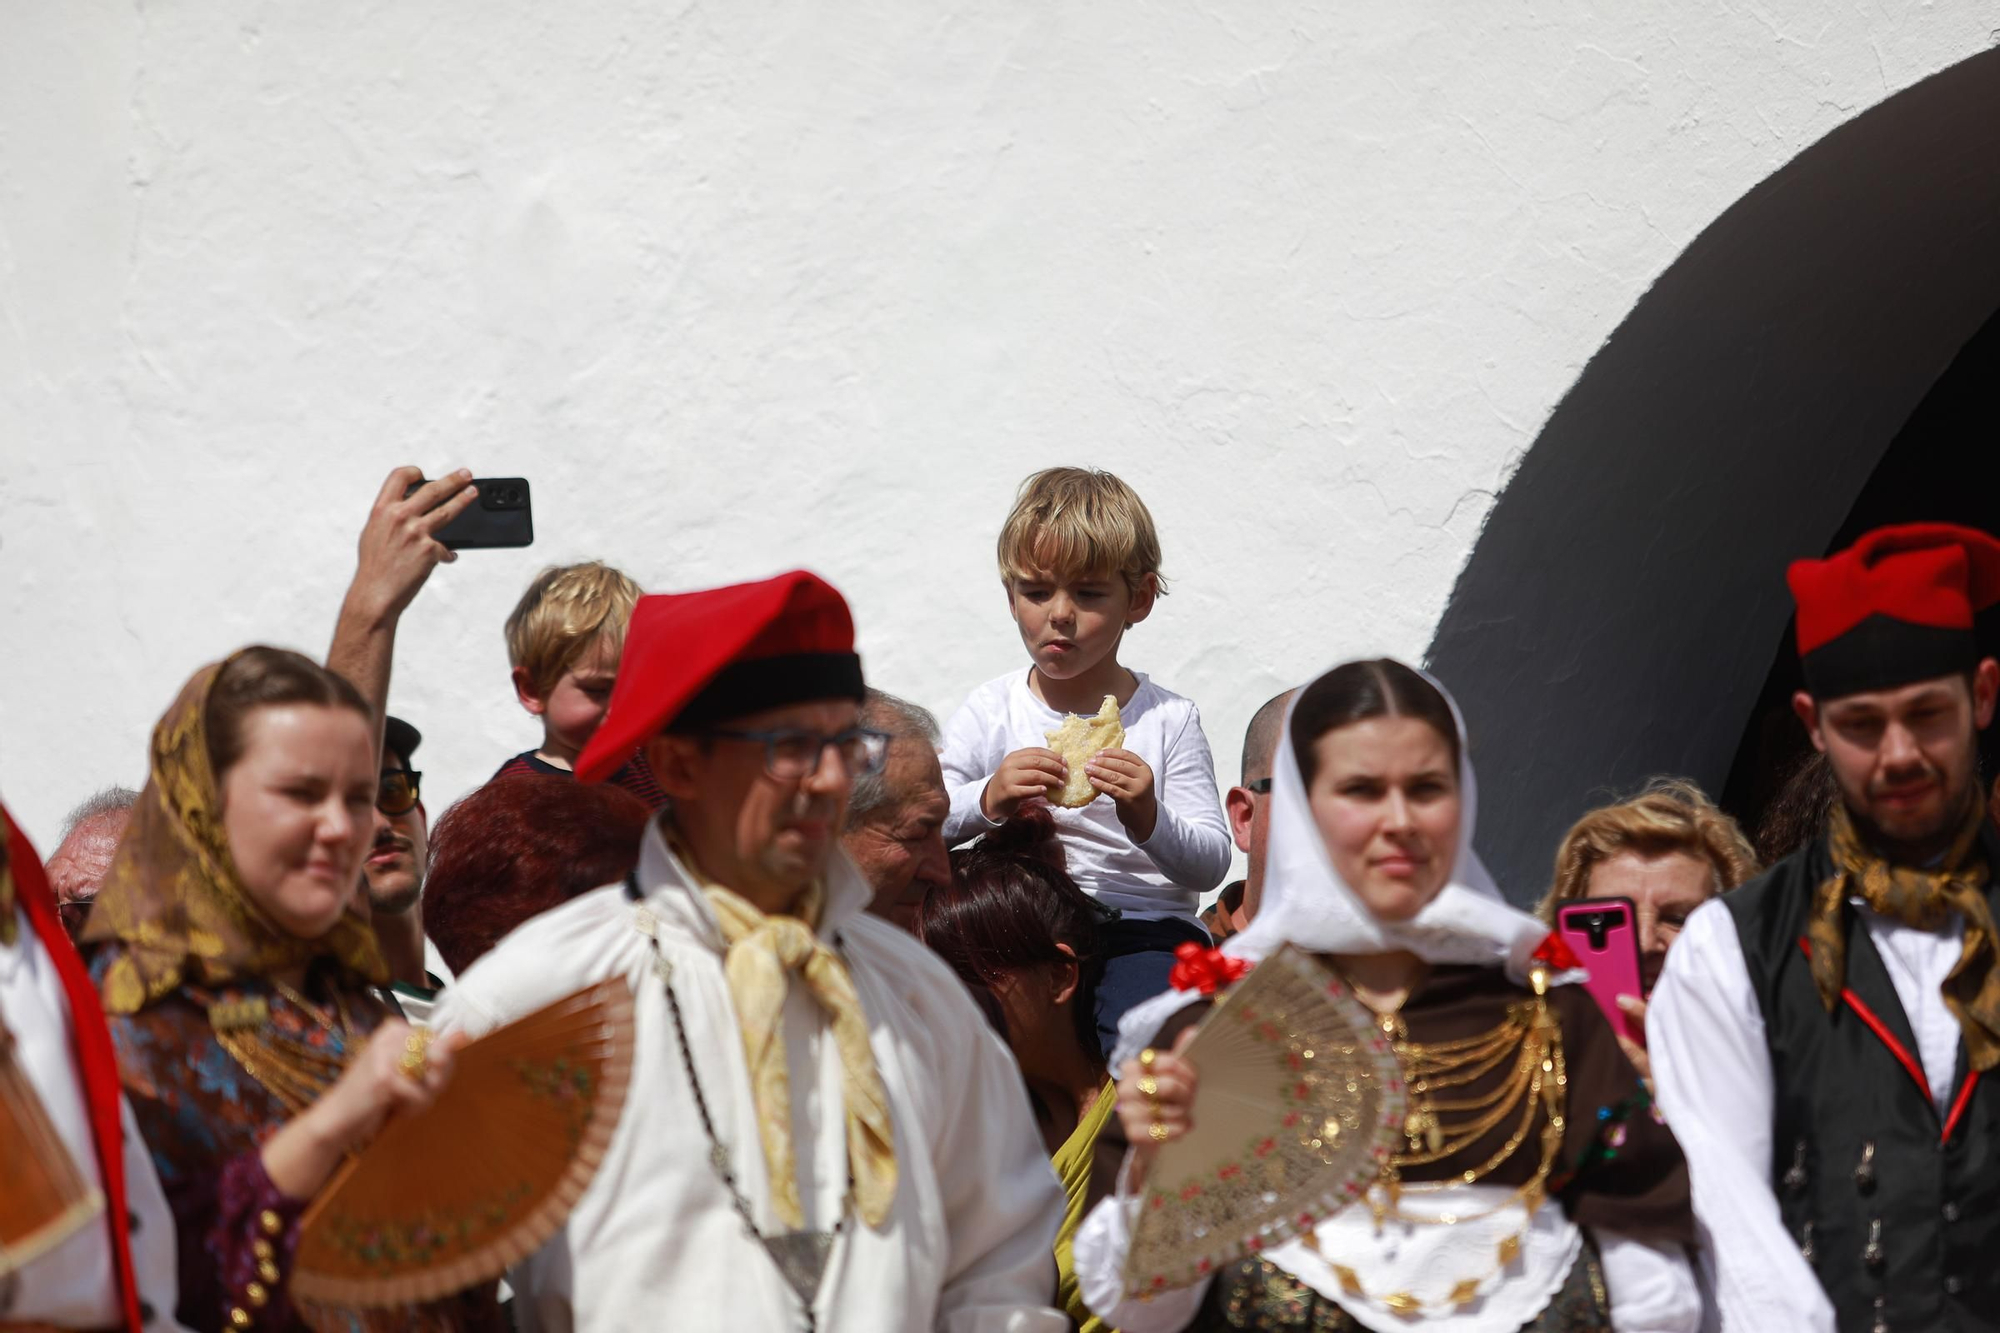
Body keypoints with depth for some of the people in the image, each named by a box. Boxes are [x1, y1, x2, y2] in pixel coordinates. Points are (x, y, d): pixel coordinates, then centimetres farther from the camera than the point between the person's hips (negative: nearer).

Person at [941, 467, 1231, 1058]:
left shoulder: (1167, 719, 4)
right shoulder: (991, 711, 7)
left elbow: (1211, 864, -2)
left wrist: (1148, 821, -21)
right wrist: (988, 801, -21)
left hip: (1145, 927, -1)